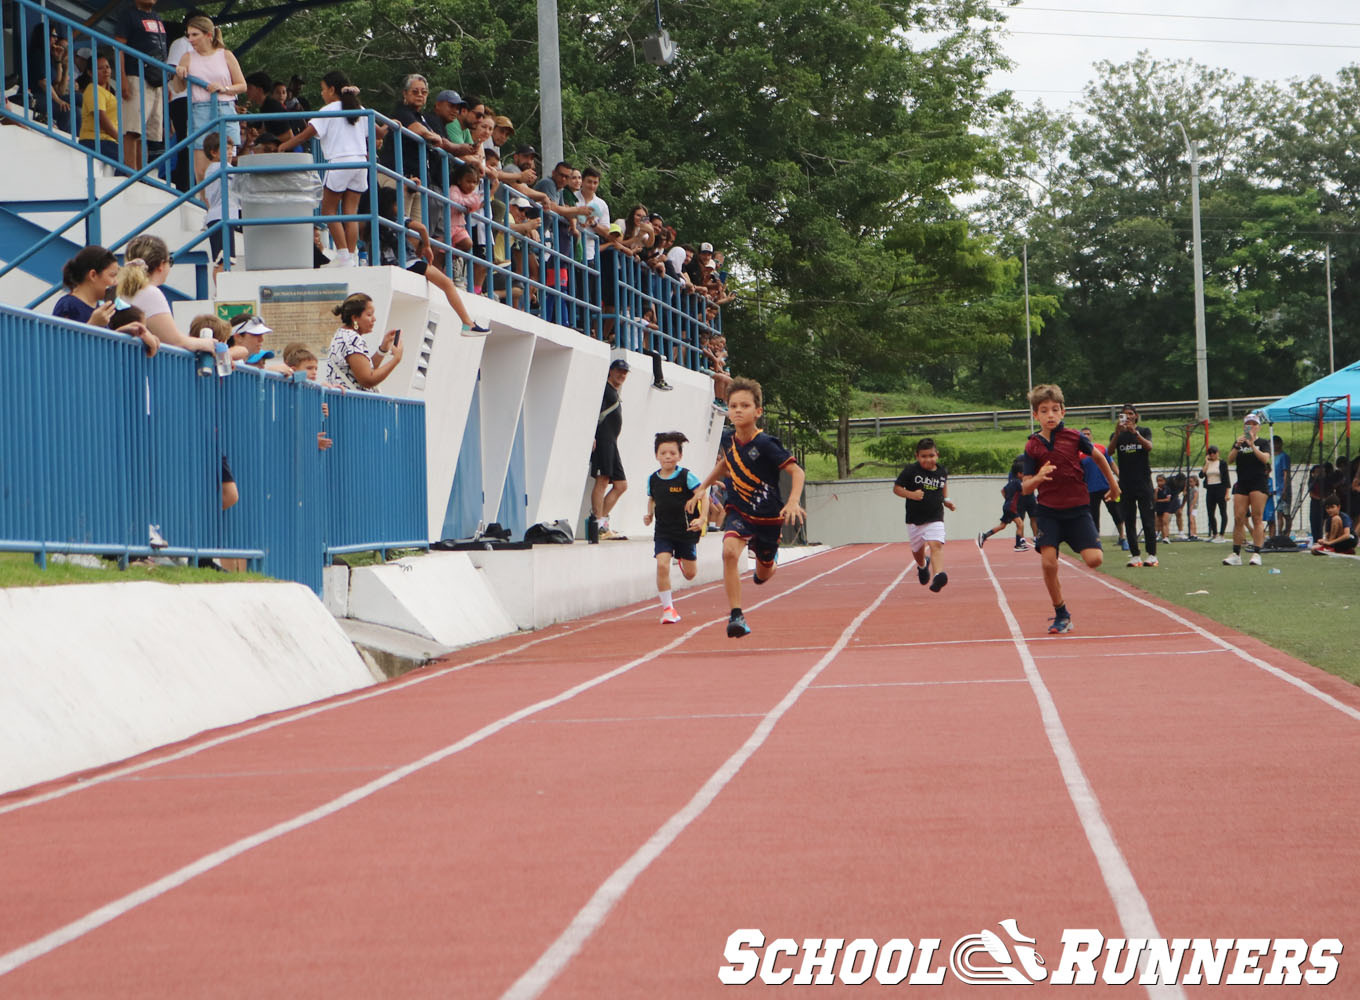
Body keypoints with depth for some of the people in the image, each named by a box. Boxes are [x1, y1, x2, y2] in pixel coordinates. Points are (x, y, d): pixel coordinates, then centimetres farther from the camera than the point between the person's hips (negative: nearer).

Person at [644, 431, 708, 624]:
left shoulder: (686, 477, -11)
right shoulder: (653, 479, 1)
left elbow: (703, 497, -10)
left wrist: (702, 519, -23)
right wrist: (649, 515, 2)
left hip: (686, 530, -1)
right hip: (663, 531, 1)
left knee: (690, 574, 10)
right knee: (662, 565, -19)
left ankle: (683, 558, 49)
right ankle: (667, 608, -8)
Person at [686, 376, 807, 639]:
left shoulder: (765, 444, -21)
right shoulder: (728, 441, -5)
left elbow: (797, 471, -21)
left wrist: (793, 502, -34)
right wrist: (702, 488, 19)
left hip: (768, 517, -2)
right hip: (739, 512, 2)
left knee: (764, 573, 15)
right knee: (730, 550, -29)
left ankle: (760, 570, 57)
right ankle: (736, 615, -26)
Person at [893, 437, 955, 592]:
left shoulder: (942, 471, 1)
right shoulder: (910, 471, -9)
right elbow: (896, 488, -3)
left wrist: (946, 500, 7)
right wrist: (911, 494, -20)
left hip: (935, 518, 0)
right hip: (914, 519, 0)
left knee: (936, 545, -22)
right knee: (918, 550, 16)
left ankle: (938, 576, -36)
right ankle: (922, 565, 51)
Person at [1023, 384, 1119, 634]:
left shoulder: (1073, 437, -4)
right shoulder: (1032, 447, -3)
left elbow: (1098, 456, 15)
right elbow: (1026, 488, -4)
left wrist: (1113, 483, 26)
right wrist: (1038, 477, -25)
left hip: (1077, 509, 0)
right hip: (1049, 512, 0)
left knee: (1094, 559, -14)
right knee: (1048, 563, -11)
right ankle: (1061, 614, 8)